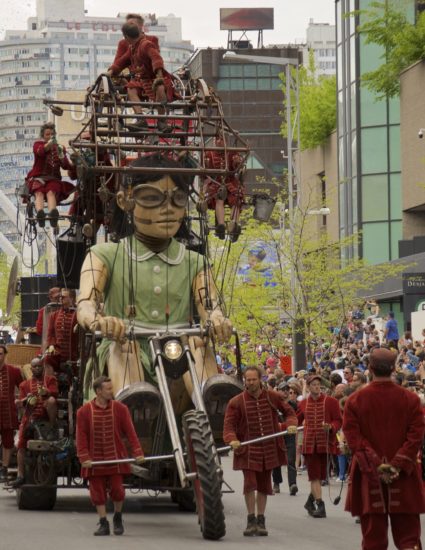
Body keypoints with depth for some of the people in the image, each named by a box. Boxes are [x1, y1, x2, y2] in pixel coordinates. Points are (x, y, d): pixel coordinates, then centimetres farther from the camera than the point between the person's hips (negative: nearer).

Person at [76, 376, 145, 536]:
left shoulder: (120, 409, 1)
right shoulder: (84, 411, -2)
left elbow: (130, 432, -1)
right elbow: (81, 437, -4)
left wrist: (138, 453, -10)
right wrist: (84, 458, -13)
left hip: (116, 459, 0)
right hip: (94, 461, 0)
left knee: (117, 489, -3)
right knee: (98, 492, 1)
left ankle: (118, 518, 21)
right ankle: (103, 524, 10)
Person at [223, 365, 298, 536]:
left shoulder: (273, 397, 3)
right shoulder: (236, 402, -4)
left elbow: (289, 412, 14)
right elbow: (229, 425, -7)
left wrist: (291, 424, -7)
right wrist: (232, 440, -26)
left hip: (269, 450, 3)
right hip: (248, 450, -2)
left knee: (264, 485, 9)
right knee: (250, 483, -12)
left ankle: (261, 521, 21)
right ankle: (251, 520, 2)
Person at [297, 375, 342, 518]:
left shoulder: (331, 401, -1)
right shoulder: (303, 404, 8)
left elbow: (338, 421, -1)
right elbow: (296, 420, 21)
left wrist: (331, 427, -22)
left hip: (326, 443, -1)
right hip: (309, 444, 1)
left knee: (320, 475, 6)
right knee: (314, 476, -5)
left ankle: (310, 501, 26)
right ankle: (320, 505, -6)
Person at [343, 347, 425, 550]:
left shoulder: (354, 400, -5)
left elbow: (353, 438, -9)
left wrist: (376, 467, -10)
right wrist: (398, 465, -10)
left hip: (369, 476, 0)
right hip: (404, 477, 0)